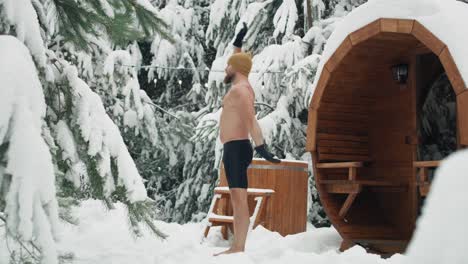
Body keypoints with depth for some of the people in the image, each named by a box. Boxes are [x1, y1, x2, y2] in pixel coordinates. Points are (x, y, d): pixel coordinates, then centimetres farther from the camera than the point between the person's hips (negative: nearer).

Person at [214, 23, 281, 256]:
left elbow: (250, 119, -24)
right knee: (237, 200, 9)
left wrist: (261, 147, -34)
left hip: (236, 149, -10)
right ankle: (237, 247, 12)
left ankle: (238, 248, -20)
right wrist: (238, 43, 46)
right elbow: (239, 64, 44)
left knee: (239, 199, -16)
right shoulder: (241, 87, 20)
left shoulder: (239, 89, -10)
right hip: (234, 150, 10)